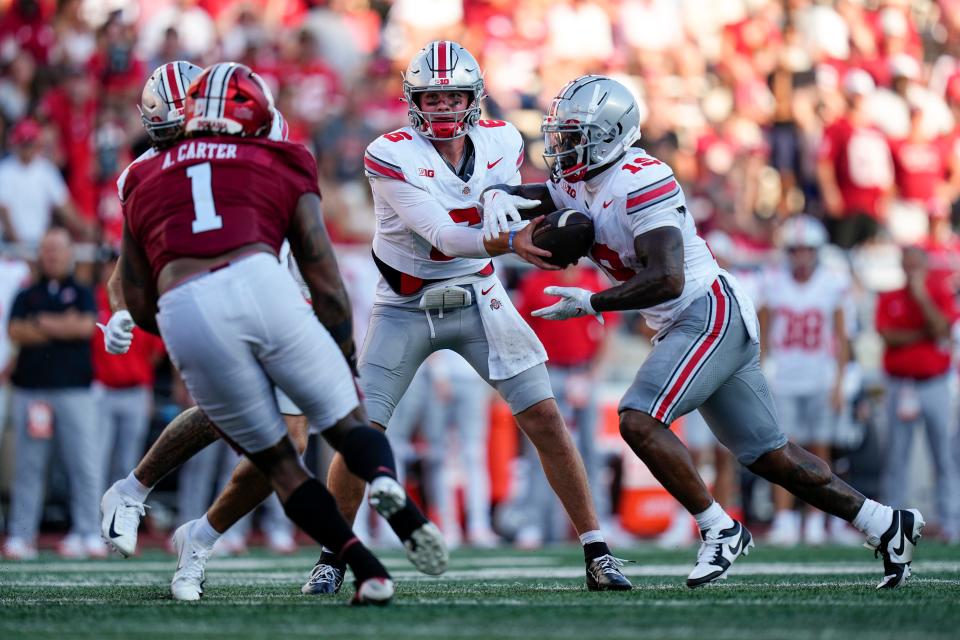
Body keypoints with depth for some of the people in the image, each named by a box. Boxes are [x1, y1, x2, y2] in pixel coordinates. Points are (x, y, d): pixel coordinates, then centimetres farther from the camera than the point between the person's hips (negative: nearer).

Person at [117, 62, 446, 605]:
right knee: (349, 422, 11)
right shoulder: (282, 169, 25)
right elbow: (327, 286, 21)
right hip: (258, 282, -1)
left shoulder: (144, 179, 30)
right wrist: (347, 365, 32)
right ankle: (386, 483, -24)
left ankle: (366, 566, -3)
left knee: (276, 460, 14)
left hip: (182, 315, 1)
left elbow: (139, 305, 28)